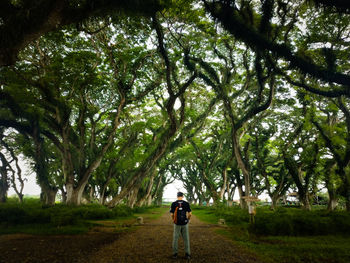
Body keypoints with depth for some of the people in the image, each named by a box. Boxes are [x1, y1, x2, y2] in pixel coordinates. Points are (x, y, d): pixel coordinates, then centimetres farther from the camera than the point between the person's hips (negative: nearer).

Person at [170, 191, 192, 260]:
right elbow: (190, 214, -8)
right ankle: (187, 254, 12)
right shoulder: (186, 203, -5)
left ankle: (175, 254, 15)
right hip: (184, 223, 0)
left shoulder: (173, 204, -6)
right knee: (186, 239, 10)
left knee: (175, 238, 11)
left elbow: (172, 214, -8)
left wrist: (173, 220, 11)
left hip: (177, 223, 0)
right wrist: (188, 220, 9)